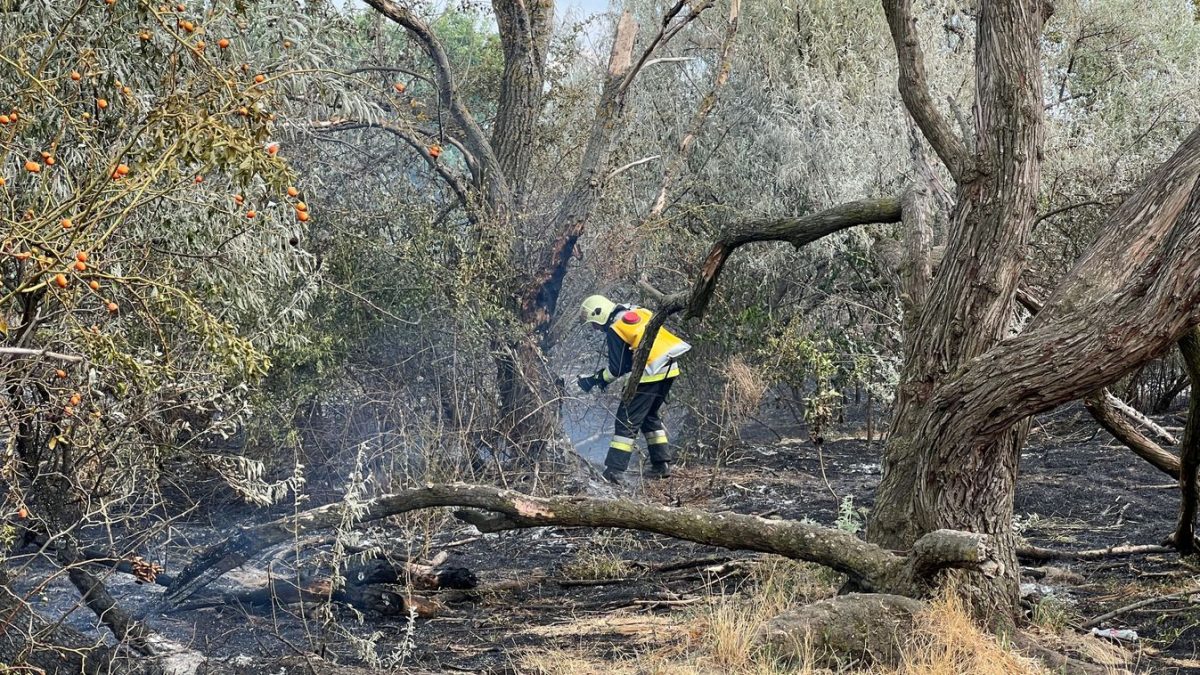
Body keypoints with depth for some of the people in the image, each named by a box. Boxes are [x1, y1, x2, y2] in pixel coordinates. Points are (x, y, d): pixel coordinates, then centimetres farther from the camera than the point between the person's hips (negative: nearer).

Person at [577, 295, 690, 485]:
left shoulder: (615, 329, -9)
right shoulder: (636, 312, 17)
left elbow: (618, 368, -9)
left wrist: (596, 379, 5)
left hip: (651, 373, -9)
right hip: (668, 369, 9)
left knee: (627, 421, -5)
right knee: (651, 416, 23)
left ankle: (614, 471, -8)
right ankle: (662, 464, 23)